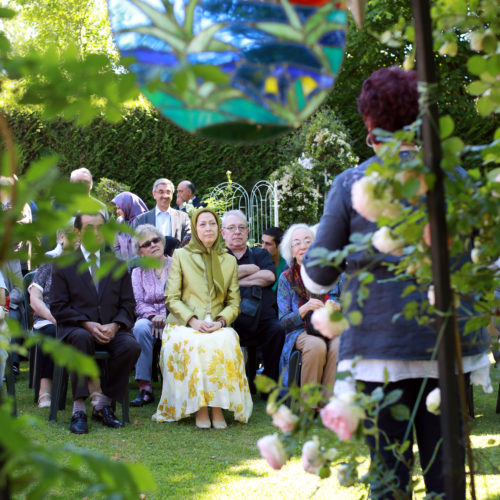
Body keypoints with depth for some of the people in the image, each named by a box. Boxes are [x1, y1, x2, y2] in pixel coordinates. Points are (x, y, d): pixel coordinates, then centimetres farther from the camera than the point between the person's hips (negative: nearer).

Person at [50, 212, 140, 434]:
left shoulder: (118, 265, 13)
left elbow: (128, 304, 10)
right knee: (82, 338, -39)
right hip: (76, 327, -2)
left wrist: (115, 325, -12)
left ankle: (103, 405, -14)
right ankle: (79, 410, -35)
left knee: (132, 346, -30)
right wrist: (87, 324, -16)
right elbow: (58, 307, -1)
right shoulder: (63, 265, 5)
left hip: (111, 328, 3)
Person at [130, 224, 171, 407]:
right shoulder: (138, 272, 16)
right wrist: (153, 316, -14)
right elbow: (138, 303, 6)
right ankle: (145, 388, -33)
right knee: (140, 328, -34)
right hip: (149, 319, 2)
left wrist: (165, 317, -15)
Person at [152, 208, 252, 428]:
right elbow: (172, 298, 3)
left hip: (218, 327, 2)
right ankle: (199, 407, -29)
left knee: (226, 342, -34)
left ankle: (218, 406, -30)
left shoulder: (229, 261, 16)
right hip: (184, 325, -1)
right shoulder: (180, 256, 10)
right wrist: (193, 321, -13)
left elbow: (234, 303, 12)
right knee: (193, 344, -37)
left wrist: (221, 321, -9)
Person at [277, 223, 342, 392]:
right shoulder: (286, 278, 7)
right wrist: (305, 308, -17)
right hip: (301, 332, -1)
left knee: (339, 346, -34)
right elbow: (283, 322, 2)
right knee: (316, 346, -35)